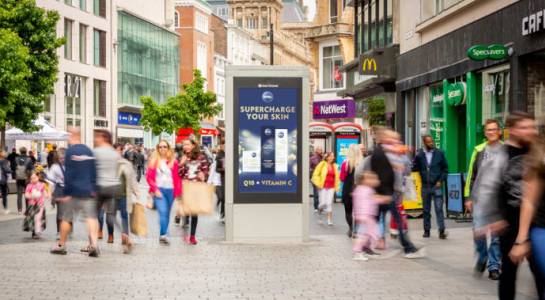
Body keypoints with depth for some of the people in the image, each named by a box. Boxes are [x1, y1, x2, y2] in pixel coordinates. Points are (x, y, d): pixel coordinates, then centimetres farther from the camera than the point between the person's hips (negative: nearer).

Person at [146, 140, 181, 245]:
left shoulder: (173, 162, 7)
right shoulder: (154, 161, 3)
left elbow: (177, 178, 7)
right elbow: (149, 177, 1)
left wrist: (178, 192, 0)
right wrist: (155, 189, -8)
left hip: (170, 190, 3)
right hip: (159, 190, -3)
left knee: (167, 214, 8)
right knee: (163, 212, -18)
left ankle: (163, 235, 19)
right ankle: (163, 235, -24)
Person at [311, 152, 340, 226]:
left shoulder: (334, 166, 9)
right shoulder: (322, 164, -3)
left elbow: (337, 177, 18)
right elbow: (315, 175, -1)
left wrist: (336, 187, 11)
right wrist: (318, 184, -6)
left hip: (331, 188, 2)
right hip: (323, 187, -2)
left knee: (329, 203, -5)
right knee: (323, 203, -5)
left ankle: (329, 220, -1)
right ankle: (319, 210, 28)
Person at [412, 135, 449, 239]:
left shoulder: (439, 153, 1)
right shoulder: (419, 155, 2)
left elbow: (445, 168, 5)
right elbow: (415, 168, 7)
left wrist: (441, 180, -3)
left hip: (437, 186, -2)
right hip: (425, 186, 2)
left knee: (439, 209, -7)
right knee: (426, 210, 10)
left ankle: (441, 231, -7)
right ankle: (426, 230, 19)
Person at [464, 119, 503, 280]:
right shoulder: (479, 150, 7)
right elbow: (471, 174, 10)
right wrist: (468, 197, 6)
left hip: (500, 199, 0)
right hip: (481, 197, 0)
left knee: (498, 234, 2)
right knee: (478, 231, -6)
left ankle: (494, 267, 13)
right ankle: (482, 257, 20)